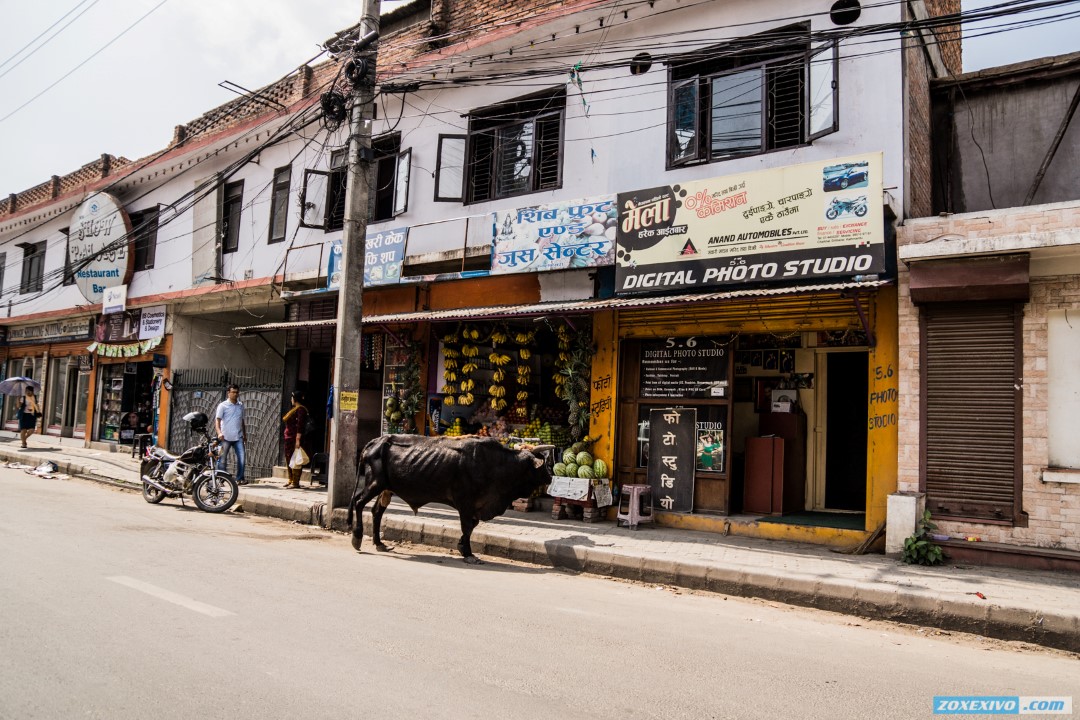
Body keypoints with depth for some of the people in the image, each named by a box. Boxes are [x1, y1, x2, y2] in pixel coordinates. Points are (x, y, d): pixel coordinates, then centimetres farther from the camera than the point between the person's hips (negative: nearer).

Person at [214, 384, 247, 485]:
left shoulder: (241, 405, 13)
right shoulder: (223, 405, -2)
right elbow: (217, 420, -9)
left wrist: (245, 434, 21)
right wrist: (219, 432, -24)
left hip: (238, 437, 4)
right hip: (226, 437, -3)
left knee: (241, 457, -8)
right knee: (223, 459, 3)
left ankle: (240, 478, -1)